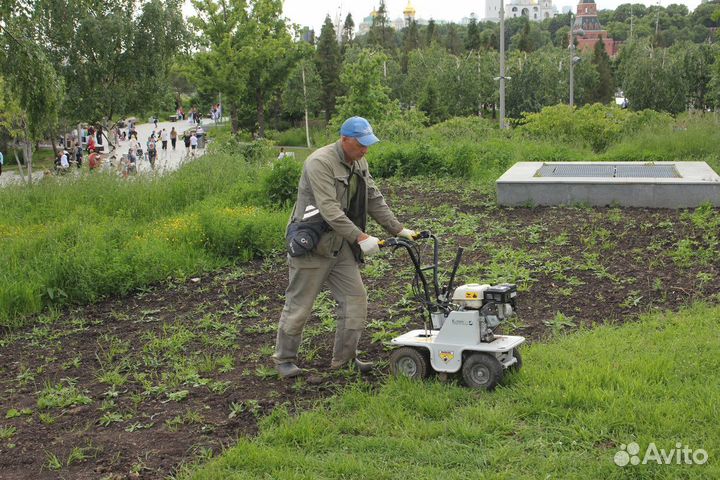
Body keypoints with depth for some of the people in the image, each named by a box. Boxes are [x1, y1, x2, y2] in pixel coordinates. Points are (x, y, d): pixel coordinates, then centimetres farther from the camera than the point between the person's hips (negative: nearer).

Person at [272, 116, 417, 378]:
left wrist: (399, 230, 3)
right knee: (299, 305, 2)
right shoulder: (320, 163, -21)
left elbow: (375, 200, 11)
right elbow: (330, 210, -28)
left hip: (340, 245, 8)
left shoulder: (359, 164, 7)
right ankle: (284, 359, 18)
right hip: (311, 244, -8)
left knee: (355, 298, 4)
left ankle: (344, 358, 15)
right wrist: (361, 237, -31)